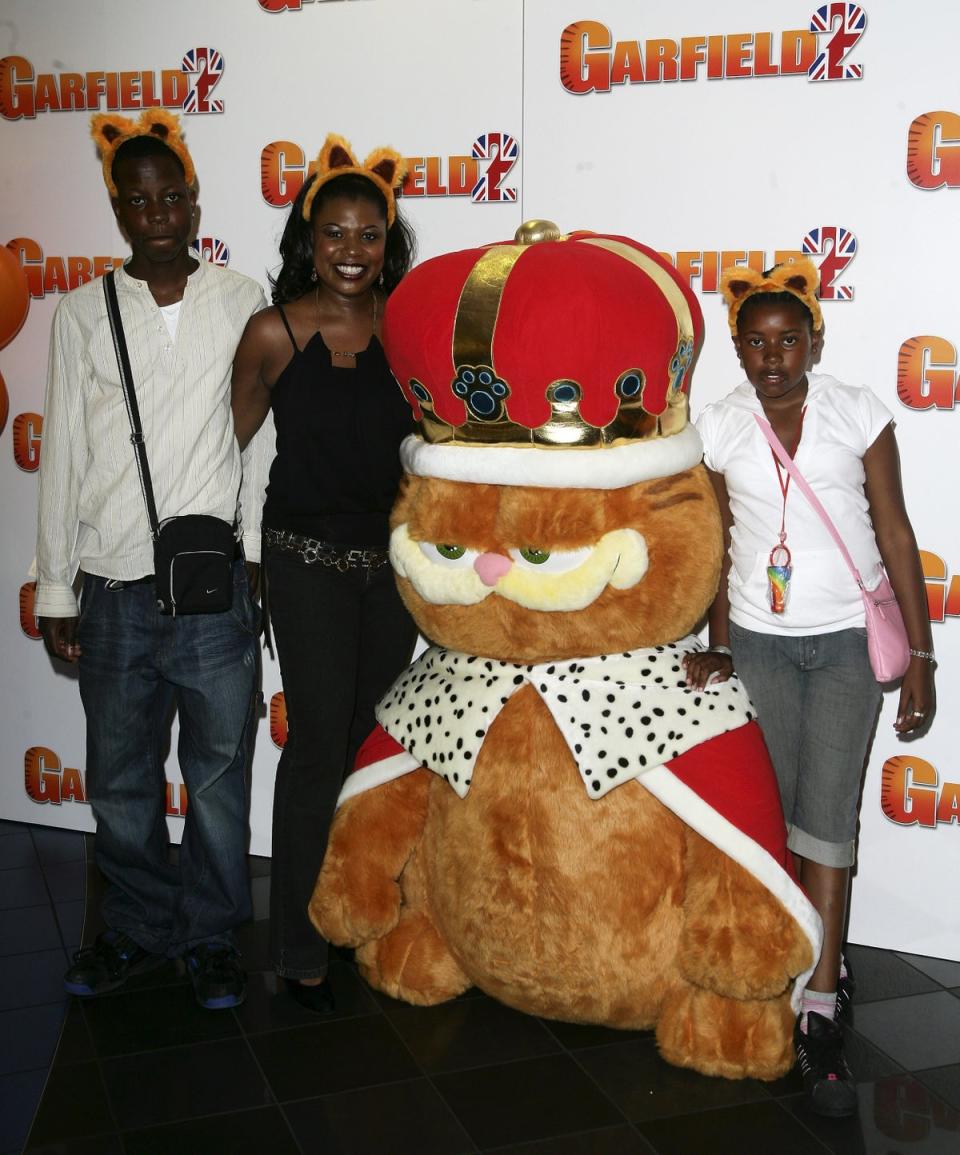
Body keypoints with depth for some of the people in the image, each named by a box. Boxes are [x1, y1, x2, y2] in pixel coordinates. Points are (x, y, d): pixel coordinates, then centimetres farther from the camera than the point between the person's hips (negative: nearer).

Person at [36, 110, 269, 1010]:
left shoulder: (242, 304, 2)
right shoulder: (83, 313, 5)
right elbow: (63, 456, 6)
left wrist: (257, 551, 3)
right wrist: (54, 591, 6)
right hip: (114, 591, 2)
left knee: (218, 775, 9)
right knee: (119, 782, 12)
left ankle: (211, 935, 27)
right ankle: (139, 928, 32)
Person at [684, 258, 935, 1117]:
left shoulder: (860, 414, -5)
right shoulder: (718, 428, -1)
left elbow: (895, 533, -3)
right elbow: (715, 545, 6)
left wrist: (920, 653, -4)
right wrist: (720, 648, 4)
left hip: (849, 641, -2)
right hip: (760, 642, 2)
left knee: (827, 818, -5)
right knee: (773, 811, 8)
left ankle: (818, 1013, 4)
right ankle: (823, 960, 31)